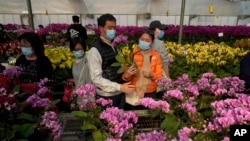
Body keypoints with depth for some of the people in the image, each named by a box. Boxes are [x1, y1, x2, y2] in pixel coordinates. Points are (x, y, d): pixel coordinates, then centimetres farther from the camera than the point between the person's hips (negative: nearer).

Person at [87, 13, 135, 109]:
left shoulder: (114, 46, 6)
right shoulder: (95, 50, -17)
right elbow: (96, 78, -20)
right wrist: (119, 87, -22)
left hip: (120, 93, 7)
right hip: (106, 96, -7)